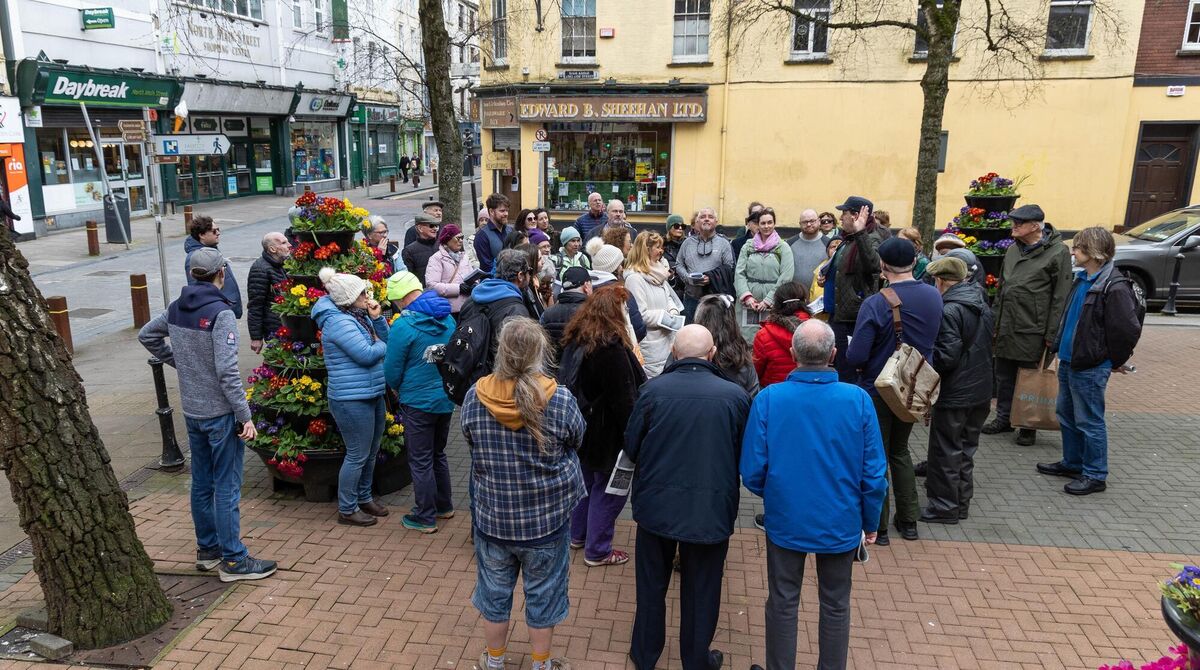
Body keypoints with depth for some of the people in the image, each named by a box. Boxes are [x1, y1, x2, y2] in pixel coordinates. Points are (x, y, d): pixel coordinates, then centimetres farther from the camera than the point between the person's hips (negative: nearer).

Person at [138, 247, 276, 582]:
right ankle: (233, 560, 10)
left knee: (202, 484, 18)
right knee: (227, 488, 1)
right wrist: (245, 416, -19)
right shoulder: (220, 314, -19)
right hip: (220, 413, -7)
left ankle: (207, 549, 31)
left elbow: (146, 335, 20)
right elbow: (227, 371, -23)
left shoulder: (176, 309, 3)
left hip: (191, 411, 7)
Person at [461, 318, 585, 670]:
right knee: (543, 594, 18)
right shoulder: (560, 399, -21)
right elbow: (577, 438, -1)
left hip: (492, 516, 2)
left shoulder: (475, 396, -14)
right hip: (547, 517, -2)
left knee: (494, 592, 22)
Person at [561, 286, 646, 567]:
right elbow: (623, 398, -23)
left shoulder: (574, 339, 1)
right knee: (609, 486, 6)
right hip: (606, 432, -9)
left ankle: (578, 534, 39)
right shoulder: (612, 349, -26)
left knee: (587, 478, 24)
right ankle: (597, 550, 17)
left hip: (581, 425, 9)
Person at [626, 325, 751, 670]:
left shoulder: (653, 389, -13)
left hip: (656, 503, 1)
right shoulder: (735, 395, -12)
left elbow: (631, 446, -3)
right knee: (701, 589, 18)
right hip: (712, 508, 0)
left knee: (652, 584, 20)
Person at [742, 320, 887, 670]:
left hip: (785, 520, 0)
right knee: (836, 605, 20)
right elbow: (874, 474, -10)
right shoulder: (858, 400, -15)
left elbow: (752, 472, -12)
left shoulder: (768, 398, -17)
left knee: (783, 603, 17)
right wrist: (871, 523, 7)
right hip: (841, 523, 1)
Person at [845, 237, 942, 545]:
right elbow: (931, 341, 8)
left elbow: (855, 358, -25)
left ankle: (877, 527, 20)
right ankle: (908, 521, 30)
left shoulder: (875, 304, -26)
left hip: (878, 391, -5)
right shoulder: (934, 296, -7)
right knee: (900, 450, 24)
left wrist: (850, 352, -3)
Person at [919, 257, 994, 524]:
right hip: (981, 391, 9)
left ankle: (945, 506, 12)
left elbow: (947, 356, -24)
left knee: (945, 451, 3)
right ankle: (962, 502, 28)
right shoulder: (983, 306, 8)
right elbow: (987, 348, 14)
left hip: (955, 394, -8)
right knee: (966, 449, 18)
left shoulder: (950, 311, -20)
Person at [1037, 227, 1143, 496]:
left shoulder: (1115, 287, -19)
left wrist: (1115, 361, -8)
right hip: (1069, 361, 9)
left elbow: (1129, 330, -19)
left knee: (1089, 422, 0)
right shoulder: (1083, 280, 10)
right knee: (1067, 415, 19)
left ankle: (1095, 475, 13)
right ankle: (1072, 463, 33)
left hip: (1091, 367, -9)